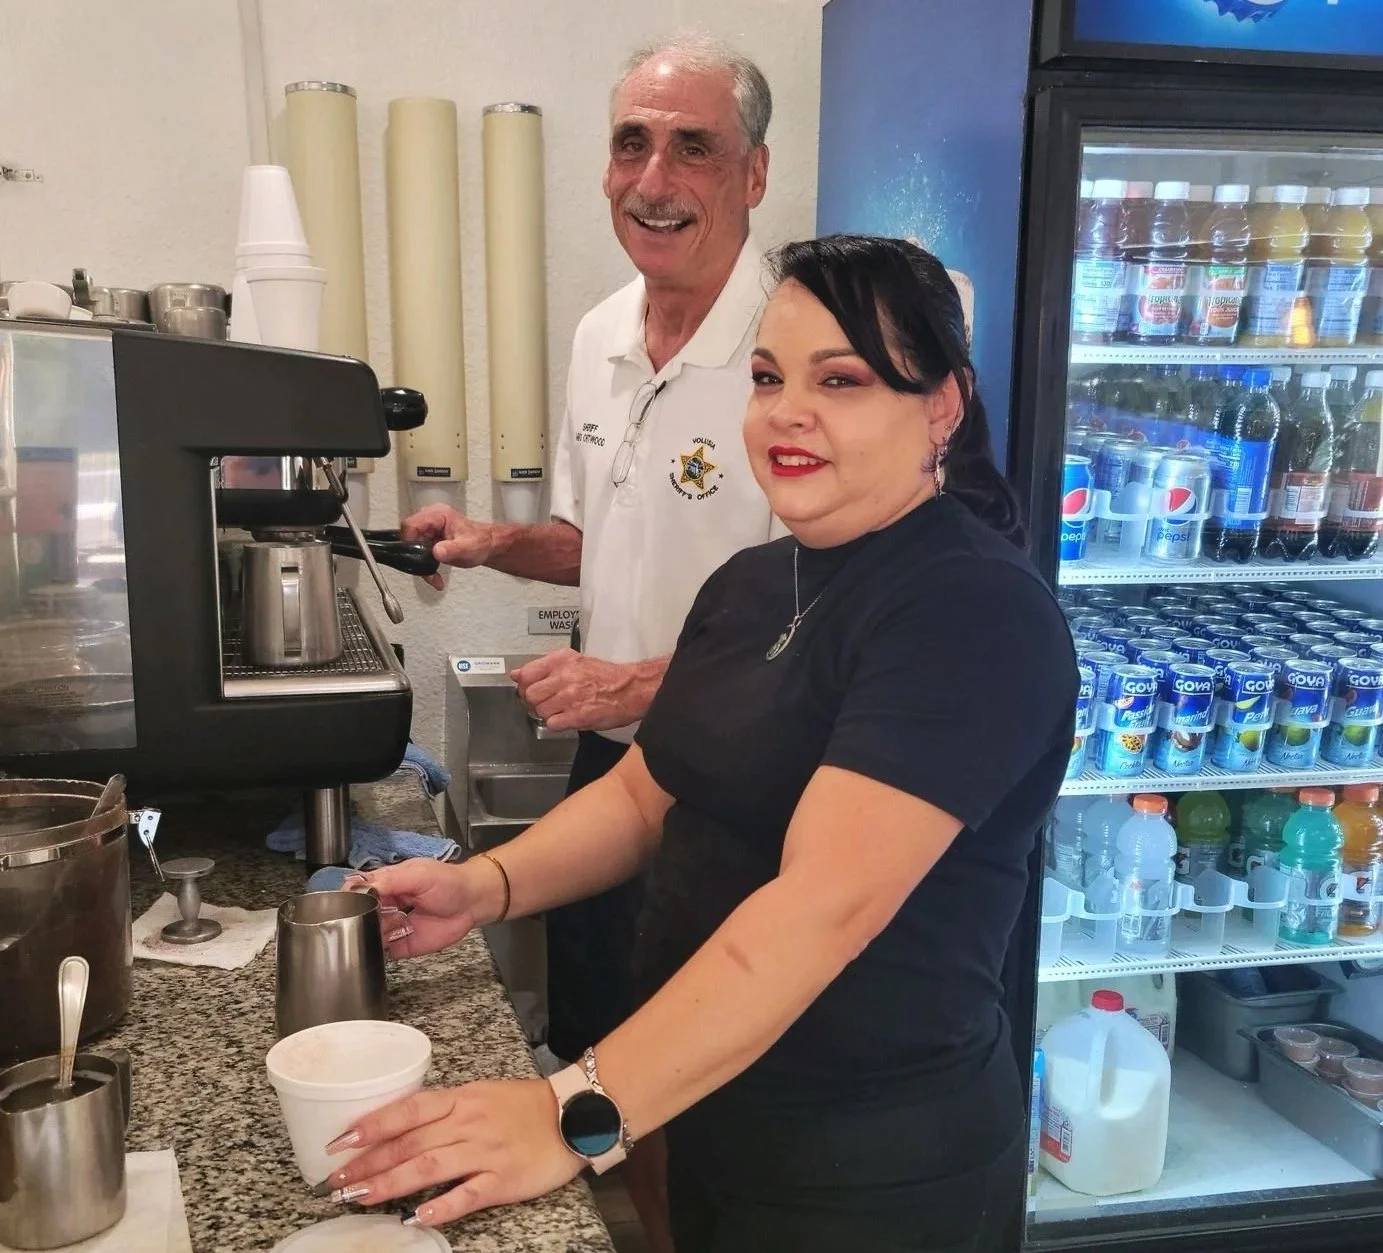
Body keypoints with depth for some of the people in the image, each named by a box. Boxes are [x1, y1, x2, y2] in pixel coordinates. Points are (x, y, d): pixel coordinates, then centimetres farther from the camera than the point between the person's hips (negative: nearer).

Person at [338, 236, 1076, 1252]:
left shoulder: (975, 615, -21)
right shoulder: (751, 583, 4)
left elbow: (822, 904, -30)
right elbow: (646, 793, 10)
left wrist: (579, 1116, -32)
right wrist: (487, 885, -6)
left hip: (873, 1171, -6)